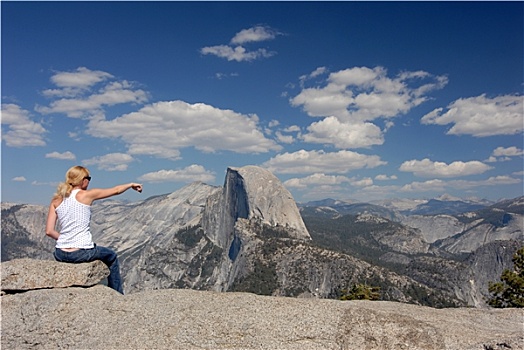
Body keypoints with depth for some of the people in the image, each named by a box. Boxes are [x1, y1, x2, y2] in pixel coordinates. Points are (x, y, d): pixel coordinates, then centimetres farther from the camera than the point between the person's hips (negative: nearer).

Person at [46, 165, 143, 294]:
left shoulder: (56, 200, 5)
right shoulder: (86, 195, -6)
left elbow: (49, 231, 2)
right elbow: (116, 190, 7)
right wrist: (131, 184, 24)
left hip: (60, 255, 5)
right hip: (82, 253, -4)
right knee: (111, 256, 24)